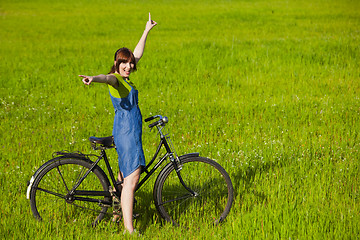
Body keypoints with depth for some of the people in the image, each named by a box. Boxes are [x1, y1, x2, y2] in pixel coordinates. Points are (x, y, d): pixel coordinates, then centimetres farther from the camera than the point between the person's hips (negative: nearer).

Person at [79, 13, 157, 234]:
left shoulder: (125, 78, 14)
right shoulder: (115, 79, -12)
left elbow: (138, 54, 27)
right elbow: (106, 77, -37)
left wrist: (147, 31, 35)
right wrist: (93, 78, -59)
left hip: (132, 130, 10)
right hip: (126, 131, -10)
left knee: (126, 174, 23)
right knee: (132, 178, -16)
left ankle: (119, 211, 39)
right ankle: (129, 229, -19)